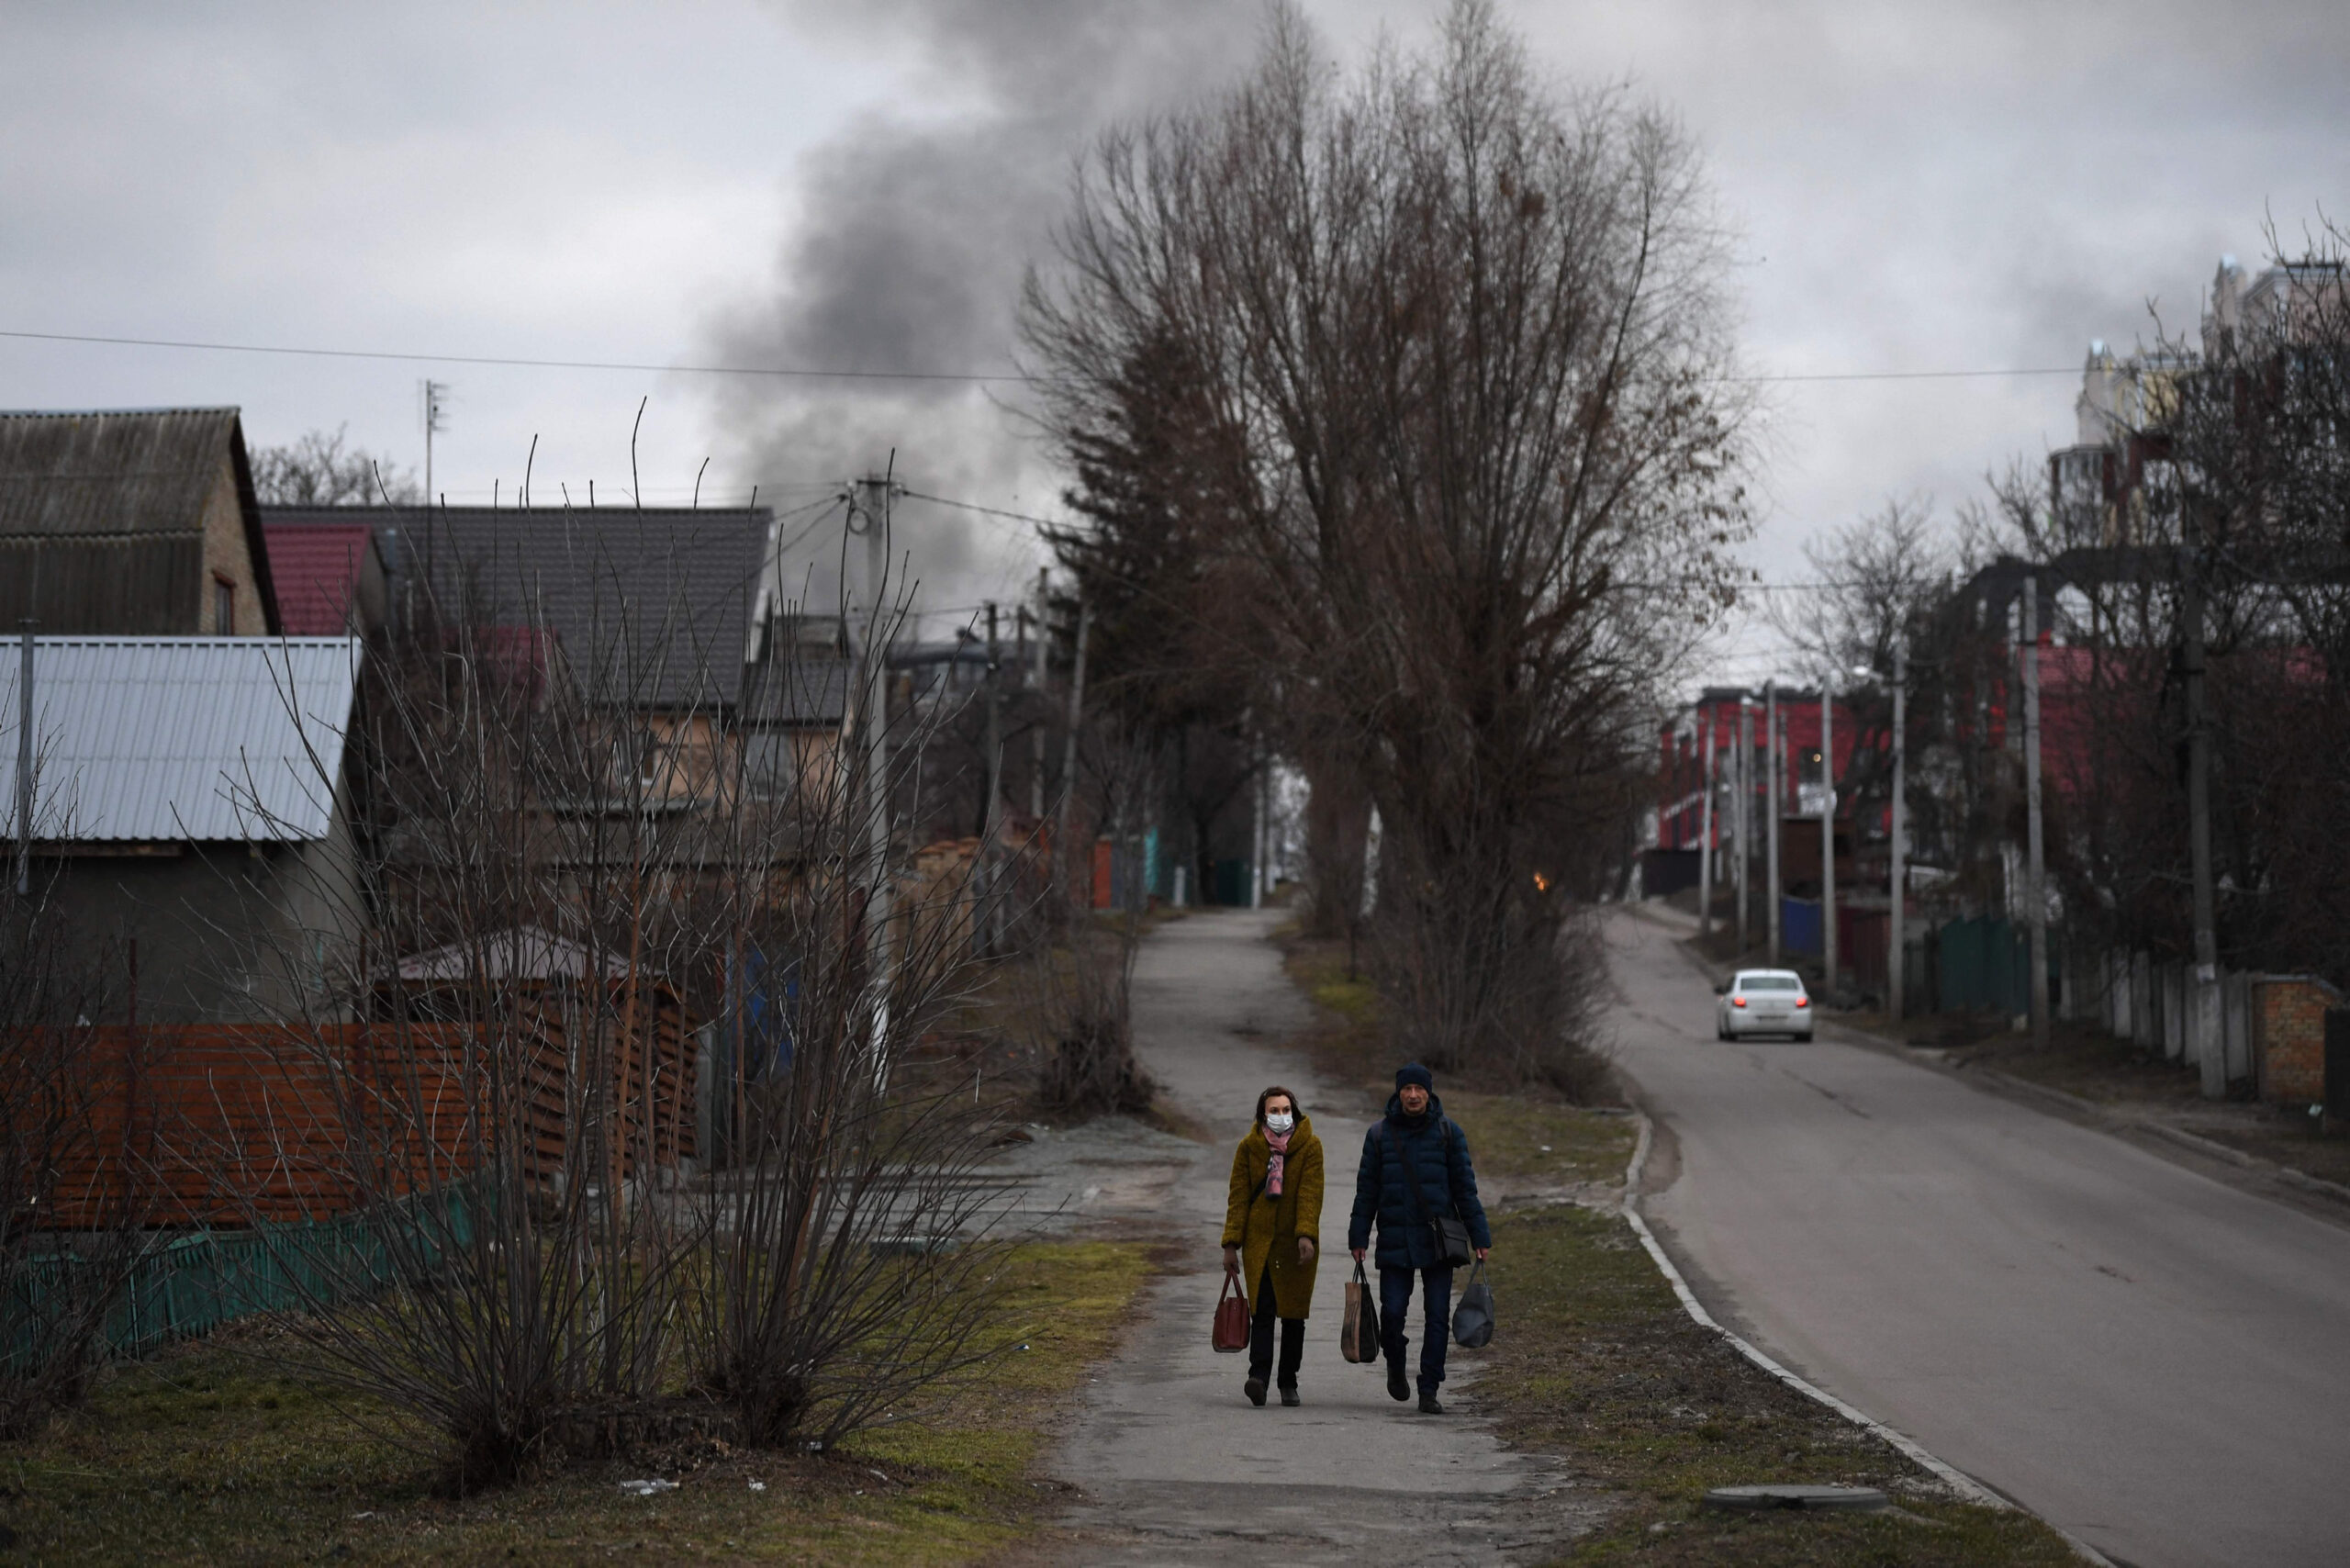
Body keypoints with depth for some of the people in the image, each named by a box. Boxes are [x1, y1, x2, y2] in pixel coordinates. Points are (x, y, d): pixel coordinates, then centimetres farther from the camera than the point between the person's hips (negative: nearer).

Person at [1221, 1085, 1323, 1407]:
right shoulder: (1249, 1147, 3)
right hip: (1259, 1241, 0)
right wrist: (1231, 1244, -1)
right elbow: (1238, 1197, 3)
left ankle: (1288, 1383, 15)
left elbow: (1310, 1193, -10)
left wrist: (1306, 1235, -23)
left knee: (1294, 1314, 6)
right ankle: (1259, 1375, -24)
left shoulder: (1310, 1146, -1)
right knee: (1262, 1310, -13)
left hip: (1296, 1245, 0)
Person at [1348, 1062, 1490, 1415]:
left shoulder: (1448, 1132, 2)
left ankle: (1429, 1391, 5)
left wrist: (1479, 1237, 1)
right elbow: (1366, 1190, 9)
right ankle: (1395, 1364, 24)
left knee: (1437, 1317, -2)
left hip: (1438, 1241, 0)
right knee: (1392, 1311, -6)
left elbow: (1465, 1188, 4)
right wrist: (1358, 1238, 5)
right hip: (1395, 1243, 0)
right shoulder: (1380, 1134, 5)